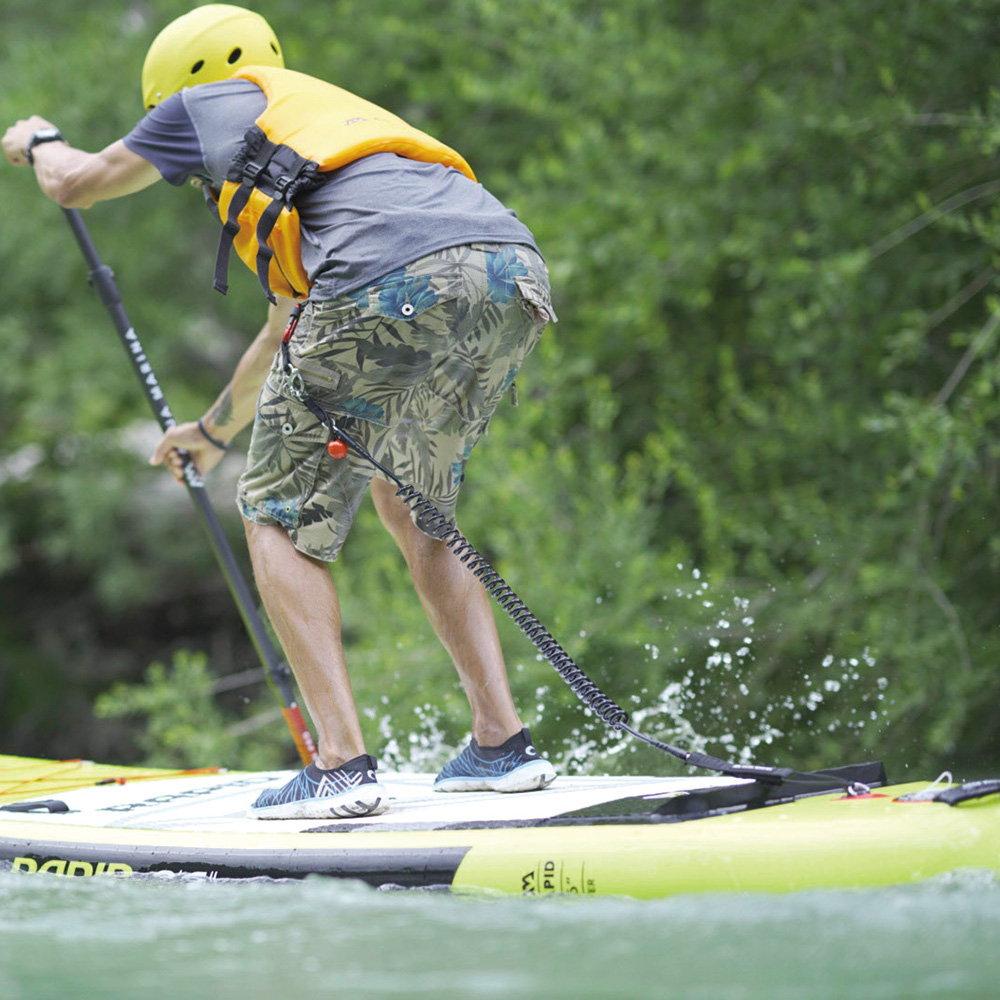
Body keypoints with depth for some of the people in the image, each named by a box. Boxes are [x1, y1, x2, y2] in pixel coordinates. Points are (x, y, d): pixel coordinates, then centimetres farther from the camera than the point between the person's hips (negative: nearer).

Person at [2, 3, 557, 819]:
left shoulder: (213, 102, 23)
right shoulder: (330, 119, 43)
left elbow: (76, 185, 36)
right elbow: (289, 329, 53)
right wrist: (214, 430, 67)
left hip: (401, 283, -7)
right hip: (519, 271, 7)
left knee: (278, 515, 8)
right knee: (408, 502, 26)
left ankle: (343, 763, -3)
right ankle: (504, 743, 17)